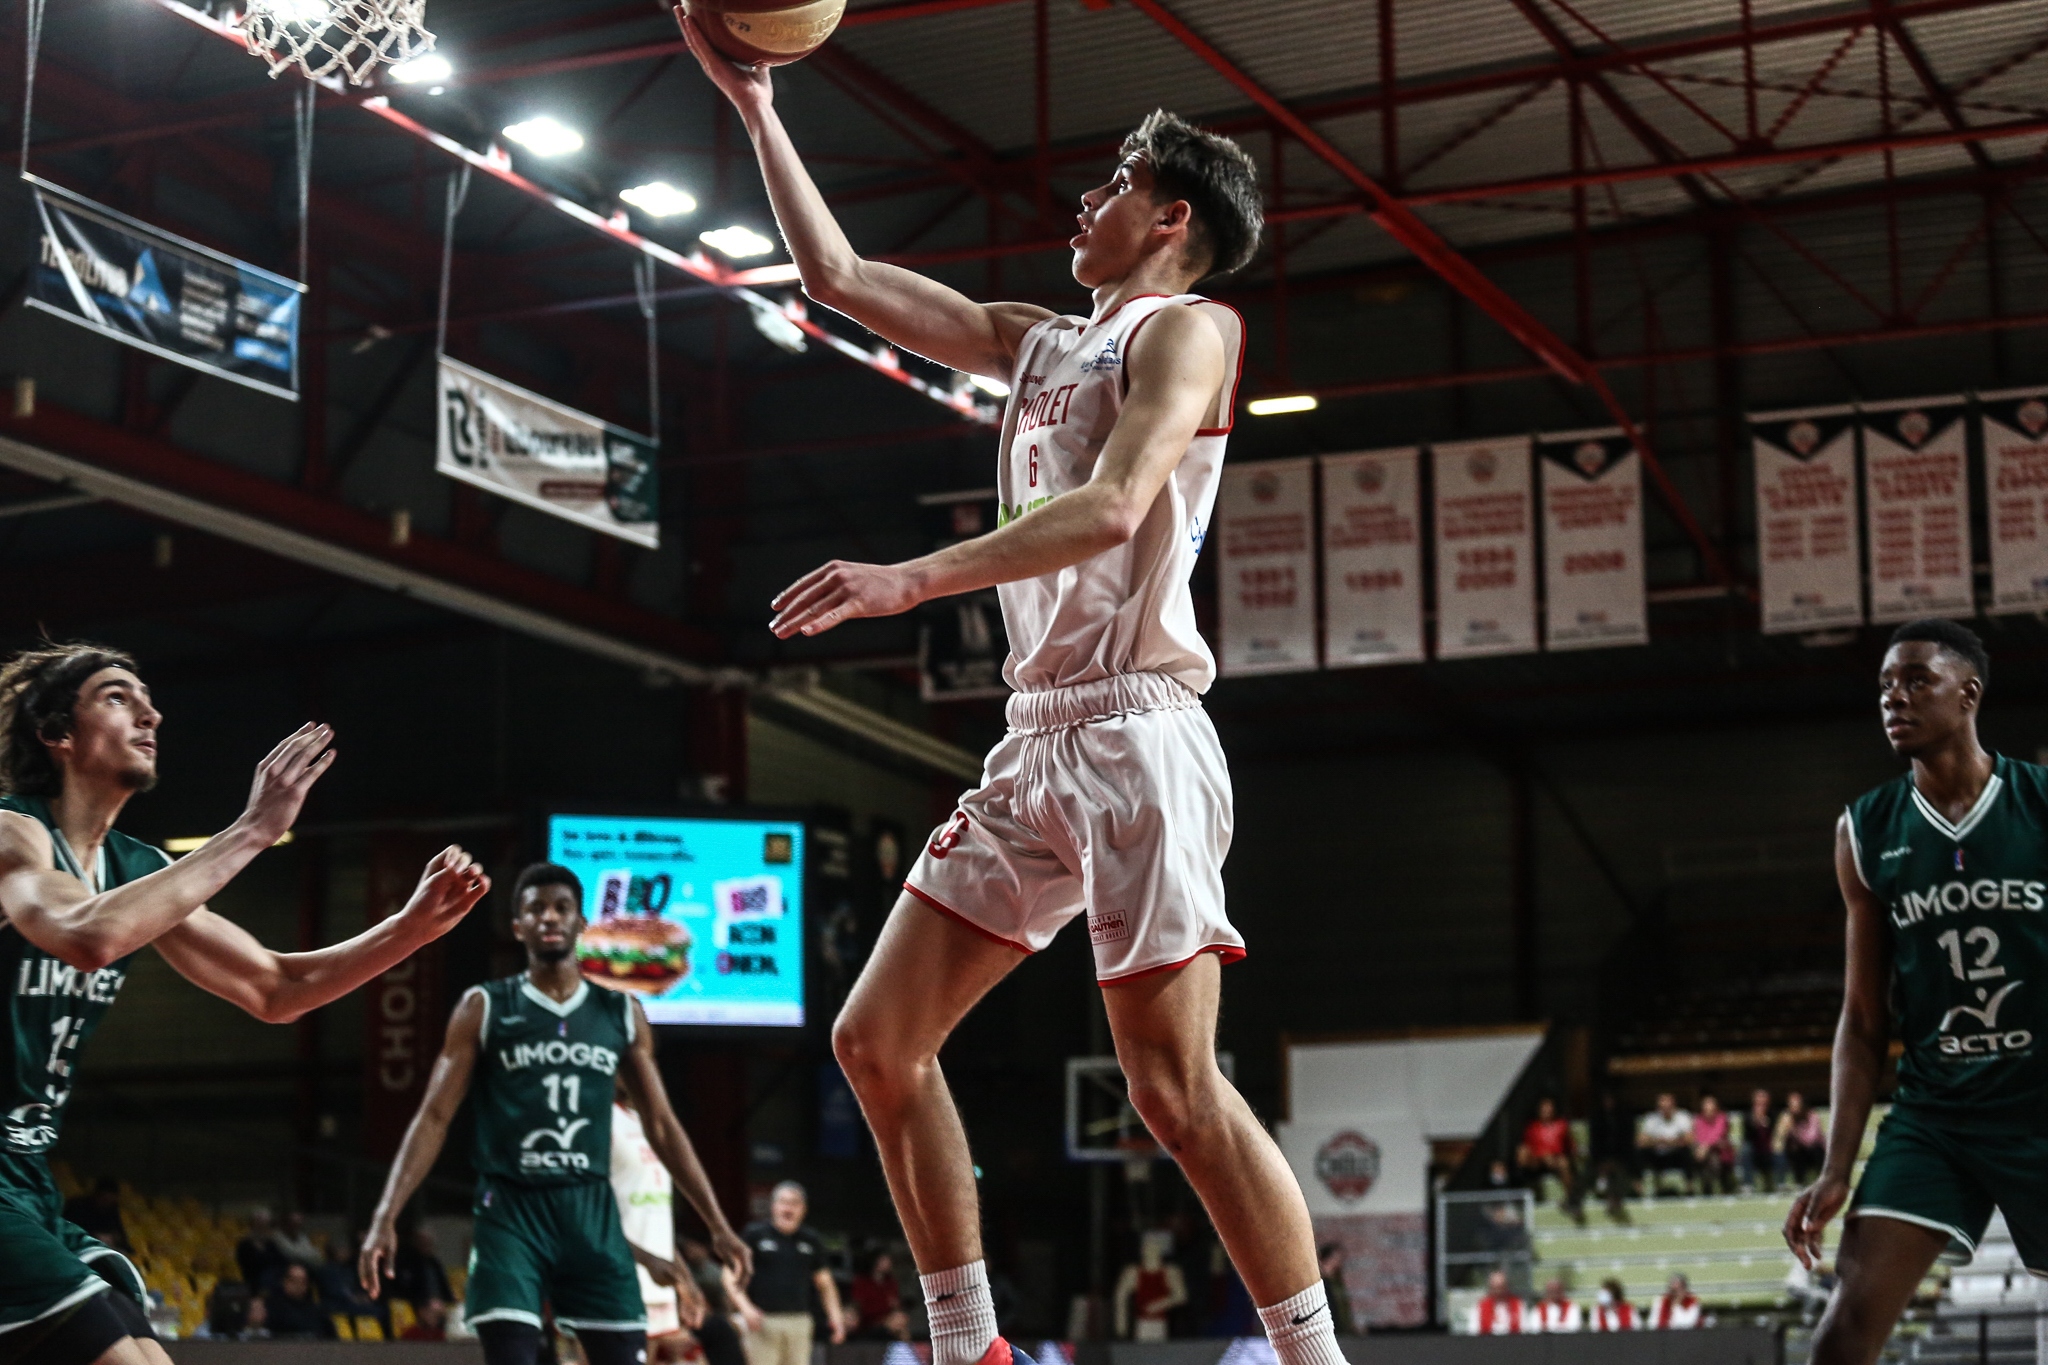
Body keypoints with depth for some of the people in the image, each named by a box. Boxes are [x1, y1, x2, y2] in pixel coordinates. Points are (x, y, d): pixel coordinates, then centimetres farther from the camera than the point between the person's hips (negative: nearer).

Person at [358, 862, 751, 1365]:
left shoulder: (622, 1013, 9)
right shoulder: (483, 1008, 2)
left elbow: (661, 1126, 13)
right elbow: (434, 1118, -2)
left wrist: (717, 1224, 8)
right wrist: (385, 1218, -12)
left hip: (591, 1213, 3)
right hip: (510, 1211, -3)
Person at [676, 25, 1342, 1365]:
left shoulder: (1189, 327, -2)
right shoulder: (1038, 342, 22)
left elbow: (1114, 508, -20)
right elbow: (838, 274, 25)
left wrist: (914, 579, -26)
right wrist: (755, 106, 23)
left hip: (1137, 734, -9)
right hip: (1037, 743, 9)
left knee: (1177, 1090, -13)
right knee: (878, 1040, 6)